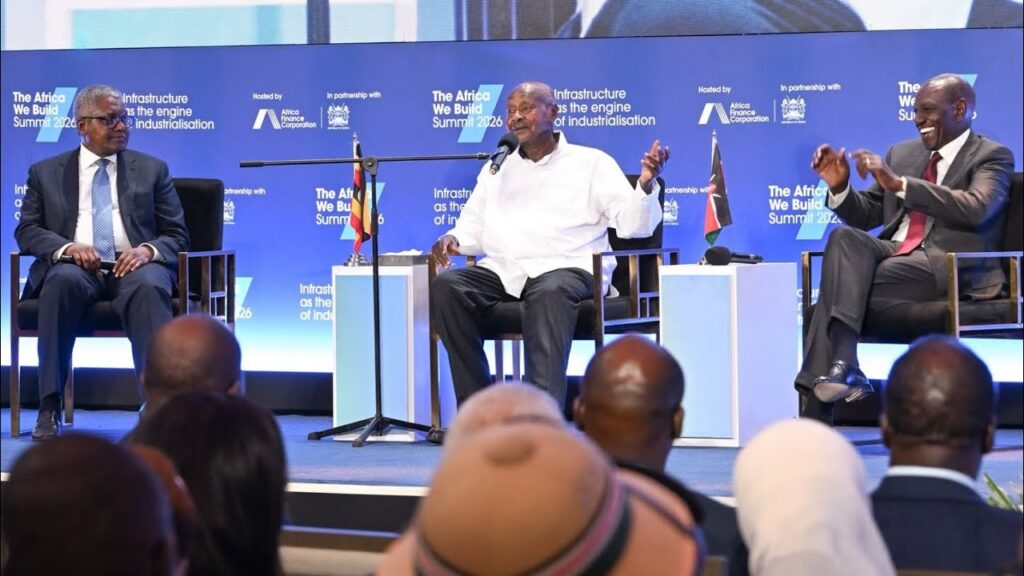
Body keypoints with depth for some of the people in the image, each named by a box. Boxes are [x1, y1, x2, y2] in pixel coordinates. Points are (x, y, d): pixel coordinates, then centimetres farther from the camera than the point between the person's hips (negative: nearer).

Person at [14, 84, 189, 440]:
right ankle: (49, 407, -35)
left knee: (149, 288, -36)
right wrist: (67, 247, -12)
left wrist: (148, 250, -10)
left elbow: (177, 236, 14)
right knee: (63, 281, -37)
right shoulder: (46, 173, 19)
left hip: (133, 266, 0)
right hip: (77, 266, 0)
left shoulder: (152, 169, 19)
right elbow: (27, 231, 10)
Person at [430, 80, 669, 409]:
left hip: (566, 268, -4)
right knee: (446, 285, -27)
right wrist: (452, 240, 2)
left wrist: (646, 185, -15)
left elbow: (632, 224, 4)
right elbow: (473, 229, 26)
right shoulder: (496, 170, 27)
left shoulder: (591, 163, 13)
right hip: (502, 271, 4)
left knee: (549, 293, -40)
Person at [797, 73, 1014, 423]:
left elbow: (976, 209, -15)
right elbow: (865, 216, 24)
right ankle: (840, 367, -39)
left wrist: (899, 183, -20)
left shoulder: (992, 156, 5)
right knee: (845, 237, -28)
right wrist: (839, 186, 1)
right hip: (891, 253, 5)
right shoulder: (902, 153, 23)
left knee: (838, 290, -26)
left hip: (948, 267, -5)